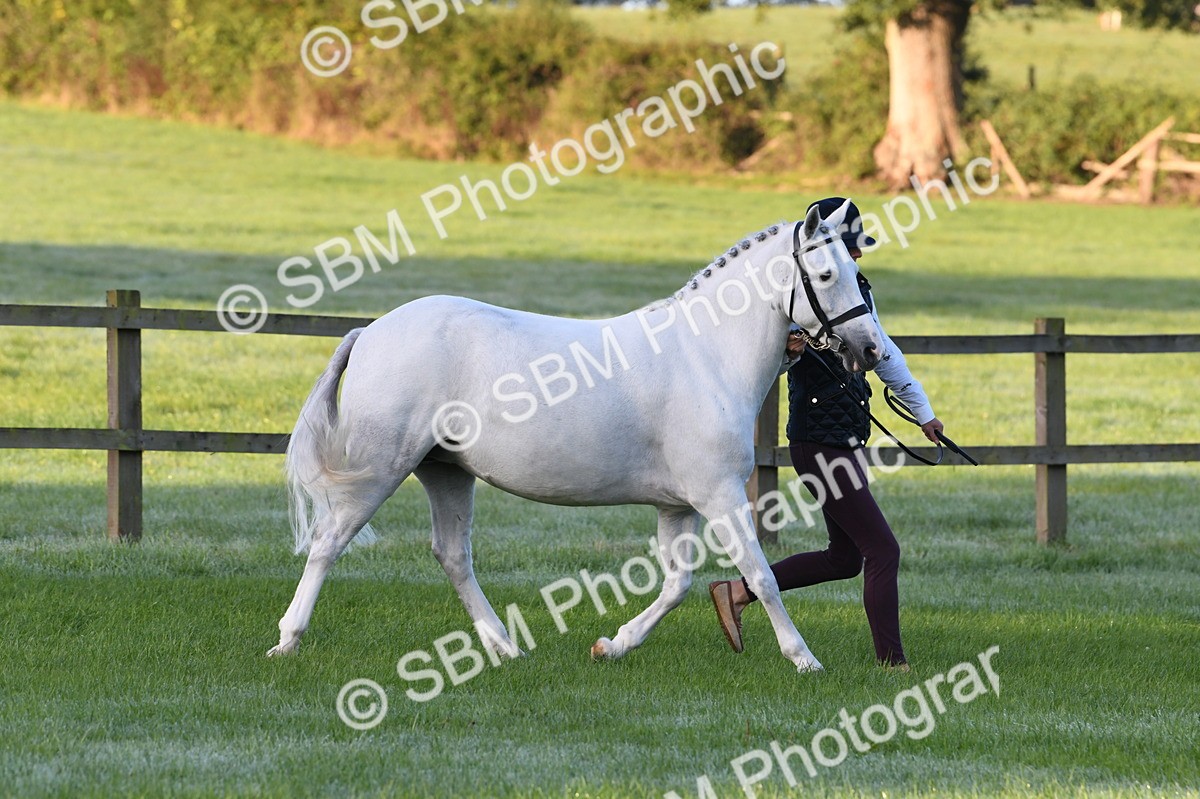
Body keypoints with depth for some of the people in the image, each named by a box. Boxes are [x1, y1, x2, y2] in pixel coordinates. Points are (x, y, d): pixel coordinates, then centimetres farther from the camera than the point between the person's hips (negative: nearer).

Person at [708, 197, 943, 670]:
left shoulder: (857, 291, 10)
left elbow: (884, 353, 23)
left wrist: (922, 411, 30)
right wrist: (788, 352, -41)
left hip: (843, 443, 9)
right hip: (819, 444, -9)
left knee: (845, 558, 16)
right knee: (882, 550, -8)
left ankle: (738, 591, 22)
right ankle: (892, 662, -3)